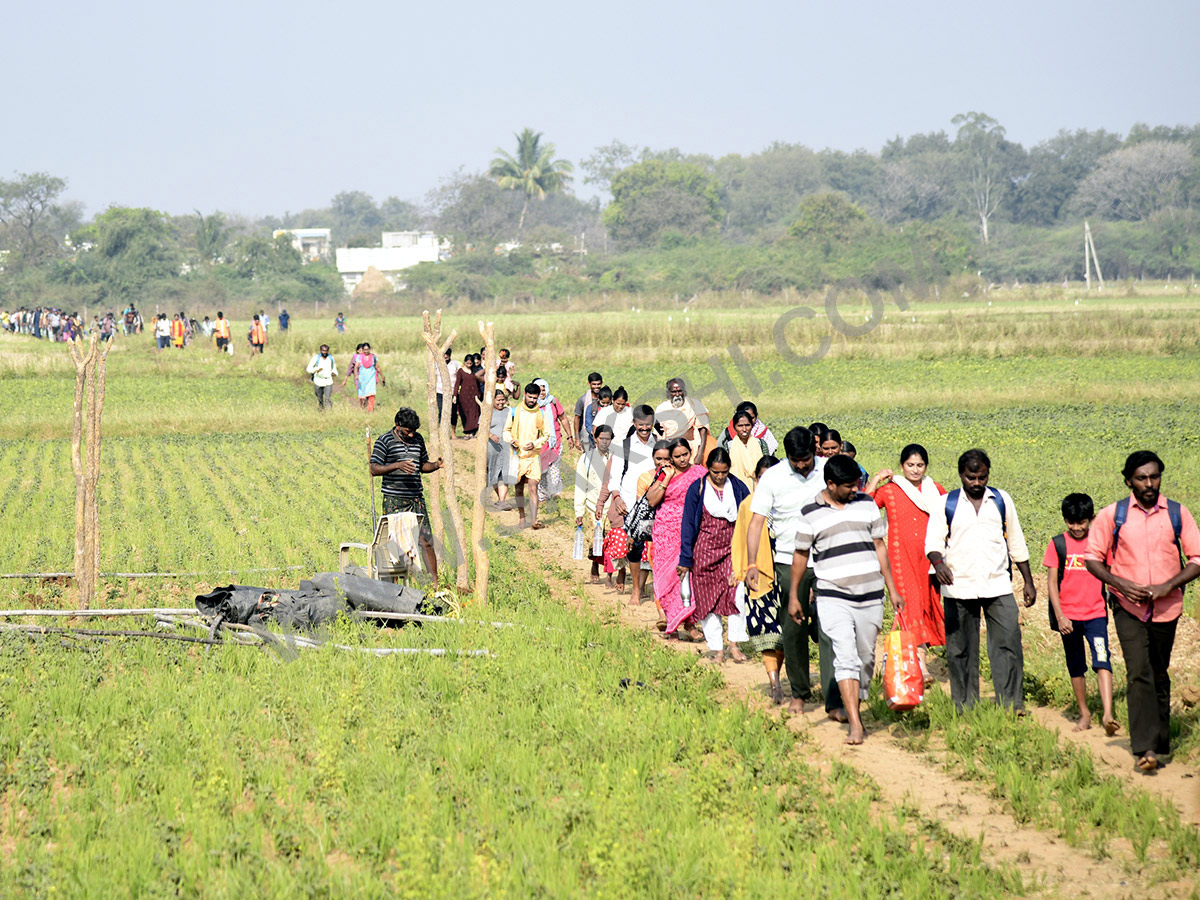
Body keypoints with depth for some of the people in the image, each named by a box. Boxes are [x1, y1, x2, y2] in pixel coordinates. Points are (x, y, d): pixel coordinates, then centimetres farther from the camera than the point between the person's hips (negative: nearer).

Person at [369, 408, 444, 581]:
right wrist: (397, 465, -23)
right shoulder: (384, 441, -4)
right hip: (393, 501, -4)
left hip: (416, 498, 4)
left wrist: (436, 465, 2)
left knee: (426, 541, 0)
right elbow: (374, 469, -9)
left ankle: (435, 584, 4)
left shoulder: (418, 439, 12)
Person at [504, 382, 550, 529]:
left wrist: (535, 444, -10)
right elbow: (507, 430, 12)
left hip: (533, 456, -1)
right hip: (517, 455, 1)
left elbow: (546, 434, 8)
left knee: (532, 488, -12)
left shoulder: (541, 414, 3)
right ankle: (522, 518, 19)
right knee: (519, 489, 7)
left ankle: (534, 520, -18)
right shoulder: (515, 411, 4)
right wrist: (510, 440, -9)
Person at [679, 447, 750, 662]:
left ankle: (734, 643, -7)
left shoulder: (738, 487, 3)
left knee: (737, 592, -17)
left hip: (732, 547, 0)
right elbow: (688, 524, 2)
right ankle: (717, 649, 9)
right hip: (705, 549, 0)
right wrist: (686, 559, 0)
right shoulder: (697, 489, -1)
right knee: (708, 598, 1)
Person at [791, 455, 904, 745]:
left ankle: (856, 707, 29)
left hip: (870, 597, 4)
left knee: (865, 659, 10)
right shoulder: (811, 513, 0)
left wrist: (892, 589, 13)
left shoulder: (866, 504, 8)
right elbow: (801, 555, 8)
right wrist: (794, 597, 11)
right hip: (833, 598, -4)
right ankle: (855, 724, -20)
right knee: (846, 658, -15)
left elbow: (879, 546, 14)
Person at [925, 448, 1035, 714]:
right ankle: (964, 708, 10)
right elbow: (932, 542, -3)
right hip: (958, 588, -1)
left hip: (998, 585, 1)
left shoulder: (1002, 501, 10)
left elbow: (1016, 543, 17)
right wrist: (938, 563, -25)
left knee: (1009, 642, -8)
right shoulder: (945, 504, 4)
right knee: (960, 651, 2)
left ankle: (1011, 704, -4)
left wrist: (1028, 582, 17)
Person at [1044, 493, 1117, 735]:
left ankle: (1107, 715, -24)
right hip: (1068, 616, 1)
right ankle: (1084, 713, 23)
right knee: (1076, 666, 10)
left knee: (1102, 660, -16)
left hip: (1095, 613, -1)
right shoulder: (1057, 544, 1)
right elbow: (1051, 582, 0)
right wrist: (1059, 616, -7)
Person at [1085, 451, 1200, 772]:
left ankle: (1161, 743, 26)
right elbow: (1093, 558, 4)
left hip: (1166, 608, 2)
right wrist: (1121, 584, -12)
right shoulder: (1112, 515, -1)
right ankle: (1145, 748, -21)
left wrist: (1167, 586, -12)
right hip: (1129, 607, -2)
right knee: (1138, 673, -16)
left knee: (1159, 675, 13)